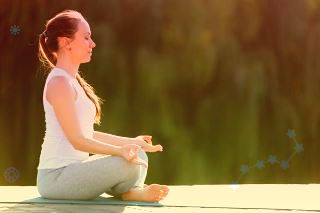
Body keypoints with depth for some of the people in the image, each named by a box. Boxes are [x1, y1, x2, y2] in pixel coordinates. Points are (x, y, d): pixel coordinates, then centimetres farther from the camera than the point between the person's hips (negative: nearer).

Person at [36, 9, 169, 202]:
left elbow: (86, 134, 18)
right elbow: (77, 139, -21)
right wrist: (120, 150, -29)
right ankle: (127, 192, 3)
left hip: (73, 170, 10)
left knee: (139, 156, 15)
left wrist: (130, 142, 19)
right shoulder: (59, 83, -15)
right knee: (128, 163, -25)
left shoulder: (71, 80, 15)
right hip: (55, 177, -10)